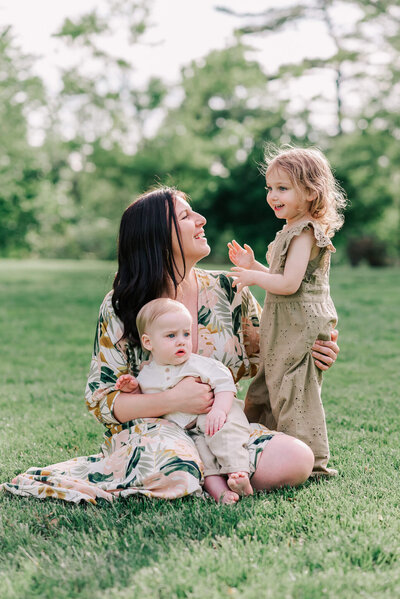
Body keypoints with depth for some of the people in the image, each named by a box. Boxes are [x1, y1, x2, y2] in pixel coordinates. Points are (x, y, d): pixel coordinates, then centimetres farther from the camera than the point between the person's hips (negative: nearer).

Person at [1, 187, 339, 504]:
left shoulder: (228, 291, 3)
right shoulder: (120, 308, -5)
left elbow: (262, 354, 19)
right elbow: (100, 400, -7)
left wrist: (309, 353, -3)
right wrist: (172, 401, -22)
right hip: (149, 428, -3)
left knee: (298, 460, -24)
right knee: (176, 471, -39)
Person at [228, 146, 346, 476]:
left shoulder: (304, 233, -17)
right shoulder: (294, 231, 15)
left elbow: (289, 284, -25)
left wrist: (254, 278, -13)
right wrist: (252, 264, 13)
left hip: (300, 329, -11)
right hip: (285, 329, 11)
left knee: (293, 394, -4)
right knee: (266, 392, 17)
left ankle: (311, 462, 6)